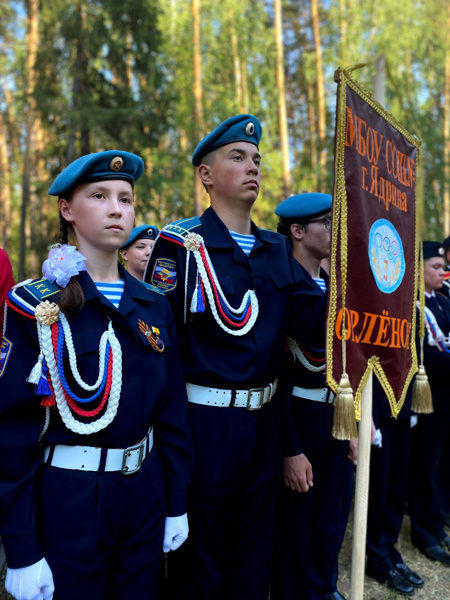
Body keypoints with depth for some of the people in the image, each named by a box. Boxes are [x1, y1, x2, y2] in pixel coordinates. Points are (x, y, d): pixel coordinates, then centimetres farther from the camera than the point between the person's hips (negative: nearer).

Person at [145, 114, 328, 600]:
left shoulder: (276, 249, 7)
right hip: (203, 425, -5)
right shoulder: (180, 243, -11)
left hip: (263, 420, 6)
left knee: (254, 559, 22)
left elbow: (312, 321, -4)